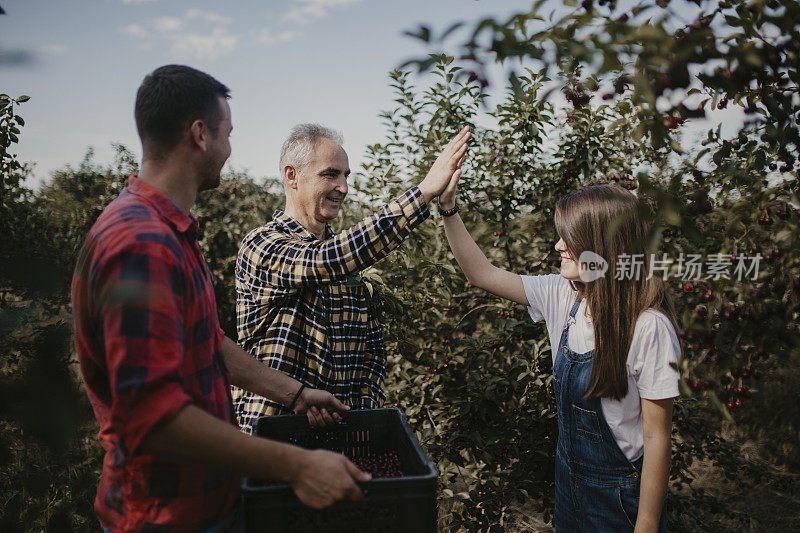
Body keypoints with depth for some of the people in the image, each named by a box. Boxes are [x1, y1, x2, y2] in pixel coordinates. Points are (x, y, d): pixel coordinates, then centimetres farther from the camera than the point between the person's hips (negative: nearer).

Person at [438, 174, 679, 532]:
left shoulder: (648, 326, -25)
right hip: (568, 476, 6)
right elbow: (482, 274, -2)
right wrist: (448, 207, -9)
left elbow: (656, 437, -19)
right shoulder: (562, 295, -8)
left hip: (621, 495, -6)